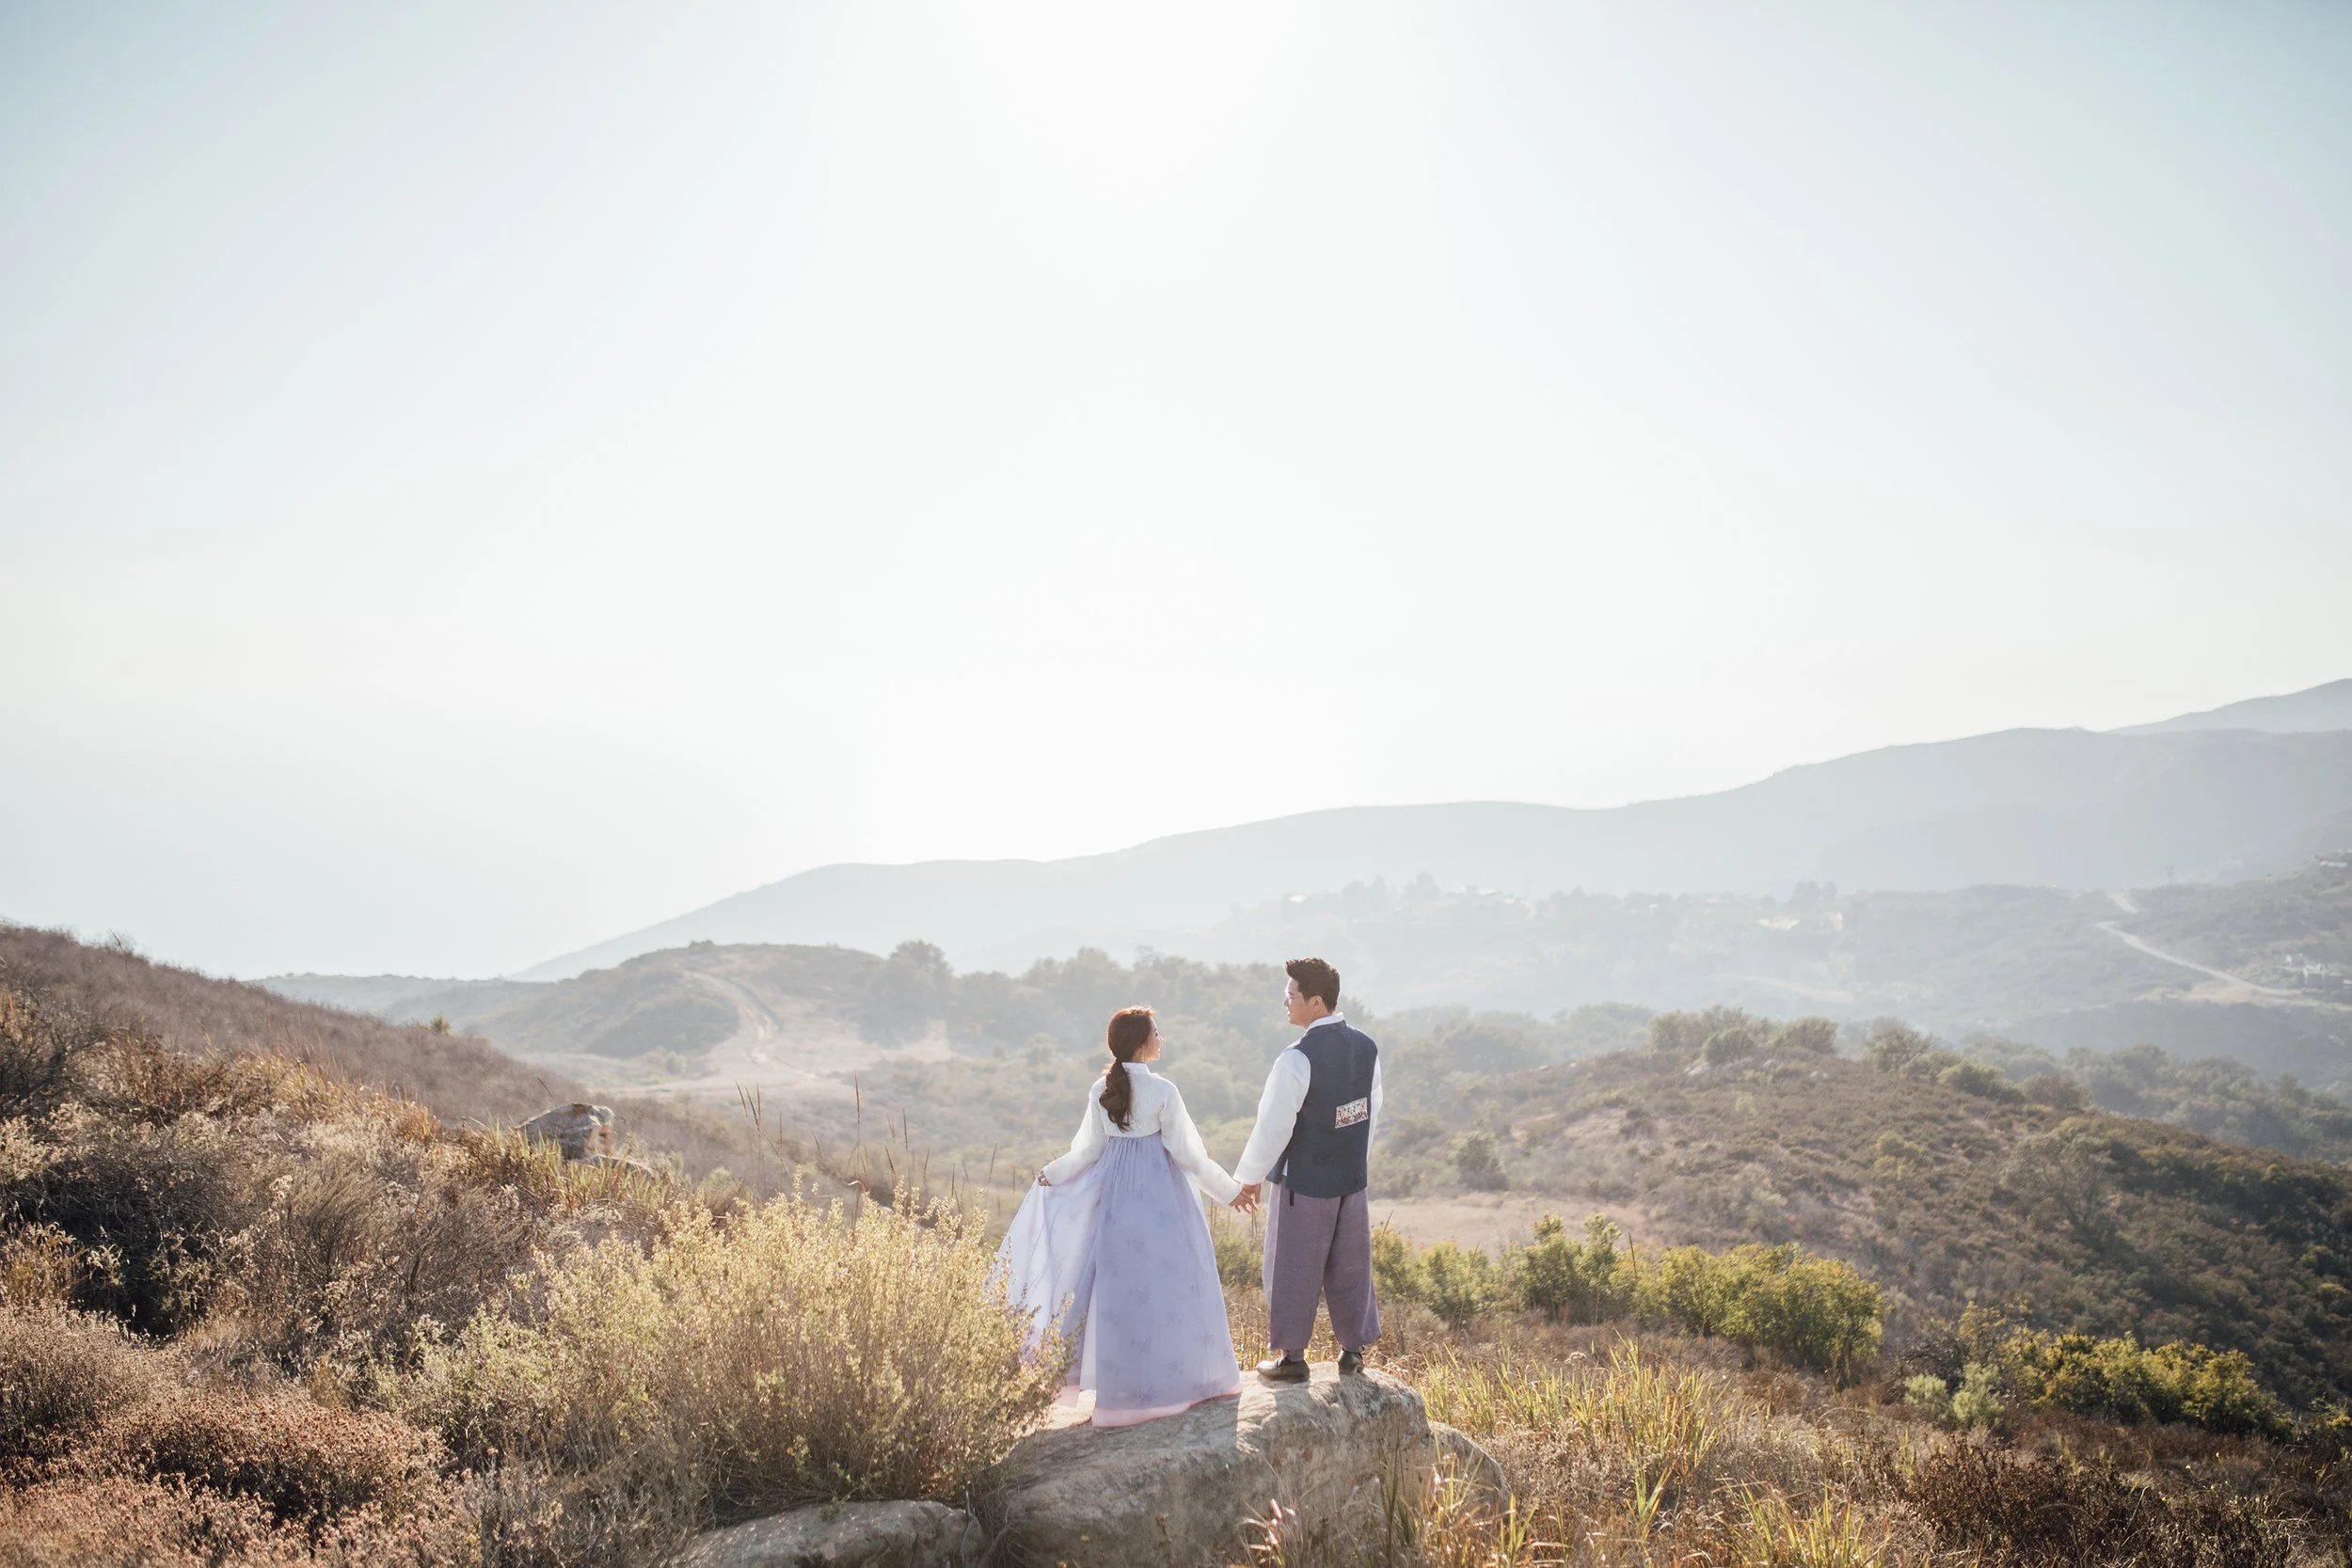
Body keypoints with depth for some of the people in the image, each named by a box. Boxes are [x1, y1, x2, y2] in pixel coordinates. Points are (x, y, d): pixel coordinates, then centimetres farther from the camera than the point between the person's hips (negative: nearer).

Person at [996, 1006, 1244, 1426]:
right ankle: (1173, 1374, 10)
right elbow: (1187, 1153, -9)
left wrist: (1052, 1173, 22)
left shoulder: (1100, 1090, -1)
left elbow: (1089, 1149, 4)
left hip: (1115, 1187, 5)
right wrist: (1230, 1189, 1)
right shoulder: (1162, 1091, -14)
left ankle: (1123, 1377, 19)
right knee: (1164, 1277, 5)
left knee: (1120, 1278, 12)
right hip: (1159, 1189, -5)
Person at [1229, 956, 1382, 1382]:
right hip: (1353, 1178, 6)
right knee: (1350, 1266, 18)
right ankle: (1353, 1349, 29)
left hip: (1304, 1183, -6)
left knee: (1294, 1269, 8)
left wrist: (1248, 1178, -6)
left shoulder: (1297, 1060, -24)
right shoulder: (1366, 1048, -2)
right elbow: (1373, 1111, 9)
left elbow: (1274, 1126, -19)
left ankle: (1292, 1356, 18)